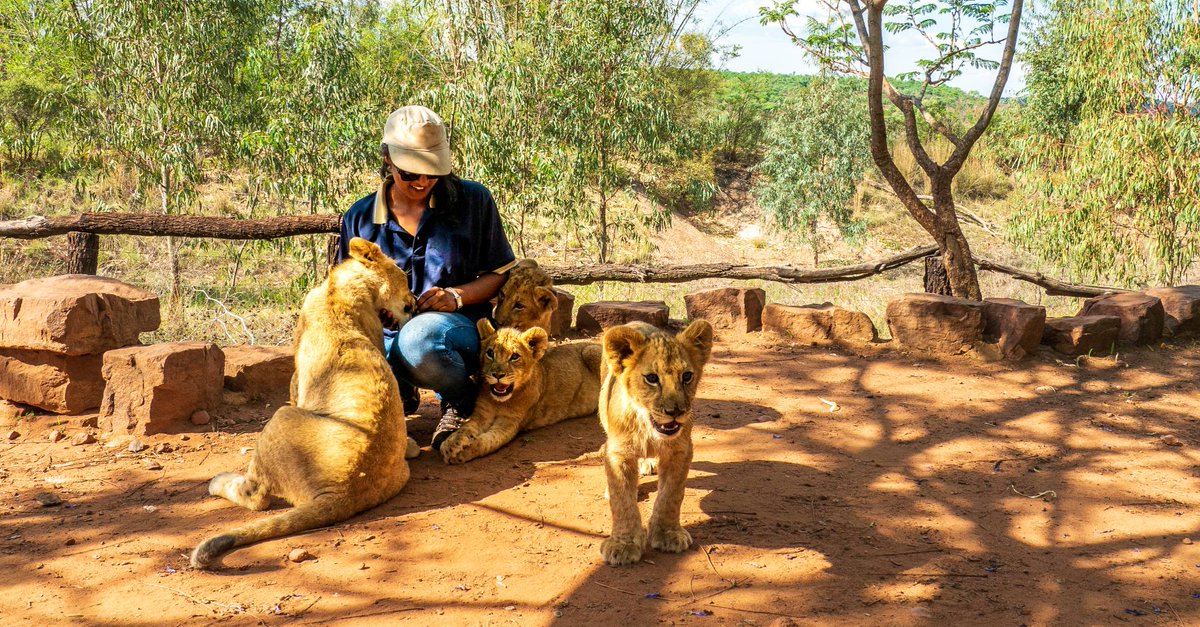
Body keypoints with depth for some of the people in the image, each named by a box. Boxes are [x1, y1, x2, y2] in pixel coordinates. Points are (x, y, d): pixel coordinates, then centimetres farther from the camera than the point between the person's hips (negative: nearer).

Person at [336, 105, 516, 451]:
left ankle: (463, 398, -6)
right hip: (386, 339, 3)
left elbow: (501, 275, 5)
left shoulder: (473, 201, 2)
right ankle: (401, 394, 9)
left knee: (417, 337, -41)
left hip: (459, 329, -3)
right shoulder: (360, 218, 7)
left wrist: (457, 295, -14)